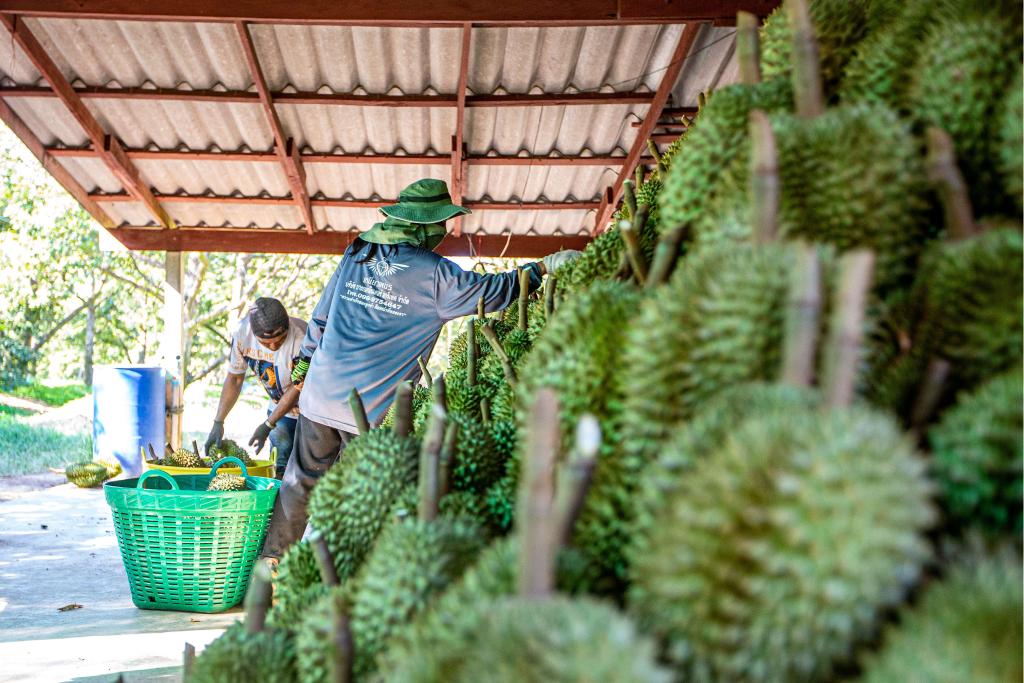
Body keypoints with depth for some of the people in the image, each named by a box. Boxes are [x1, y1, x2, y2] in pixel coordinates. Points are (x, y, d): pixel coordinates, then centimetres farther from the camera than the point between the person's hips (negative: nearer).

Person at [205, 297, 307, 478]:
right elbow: (234, 378, -3)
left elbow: (298, 388, -19)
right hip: (279, 406, 4)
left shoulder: (301, 338, -33)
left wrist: (268, 425, -13)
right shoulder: (241, 332, -18)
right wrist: (218, 422, -7)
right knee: (280, 466, 2)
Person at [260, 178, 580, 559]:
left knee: (303, 478, 17)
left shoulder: (356, 253, 6)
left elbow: (321, 315, 13)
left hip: (320, 394, 5)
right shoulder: (433, 274, -9)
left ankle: (271, 558, 26)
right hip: (370, 410, -5)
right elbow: (496, 292, 0)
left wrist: (304, 363, 24)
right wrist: (547, 266, 13)